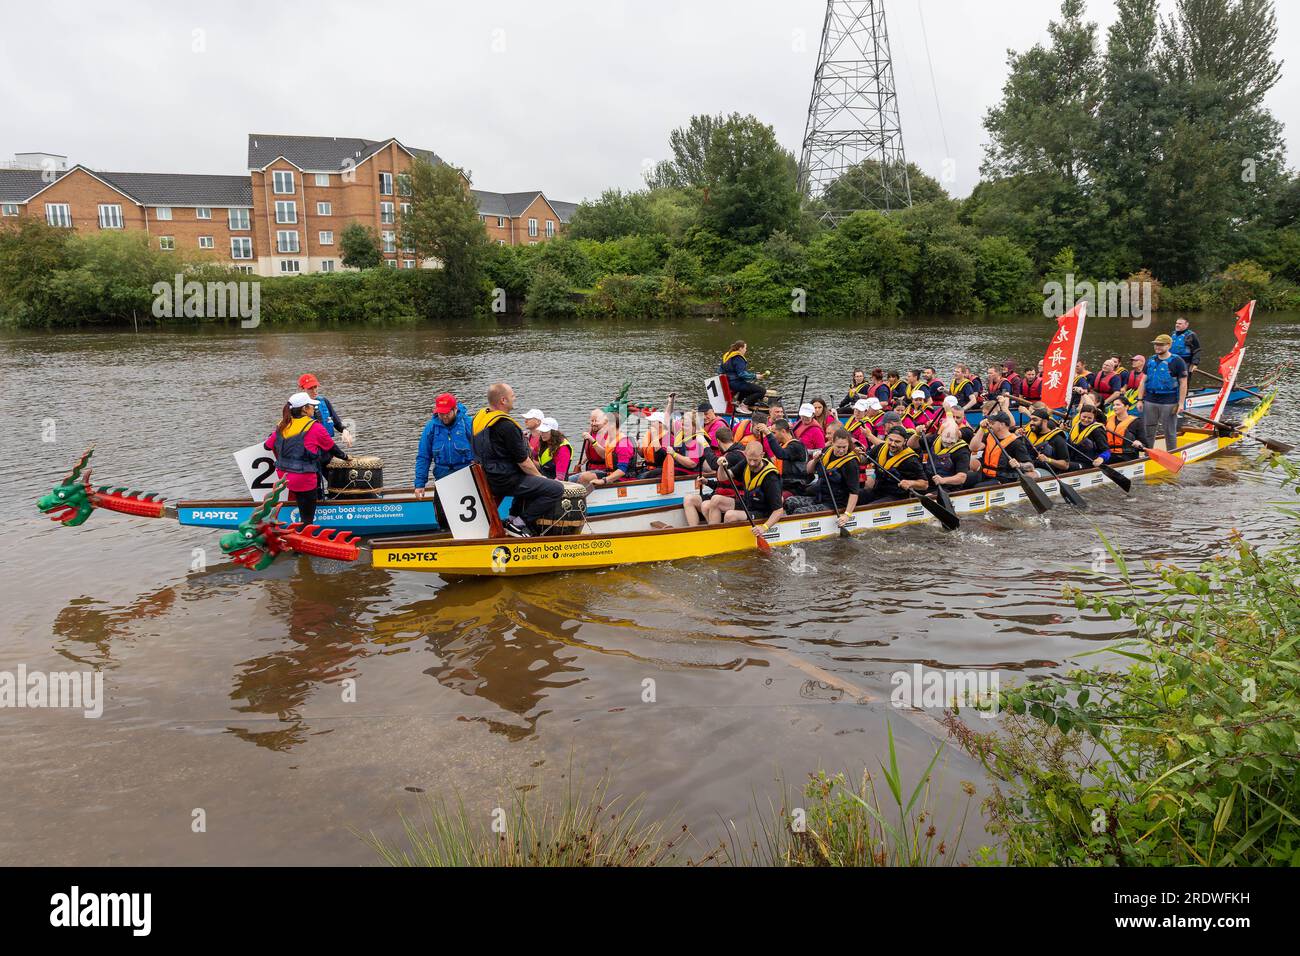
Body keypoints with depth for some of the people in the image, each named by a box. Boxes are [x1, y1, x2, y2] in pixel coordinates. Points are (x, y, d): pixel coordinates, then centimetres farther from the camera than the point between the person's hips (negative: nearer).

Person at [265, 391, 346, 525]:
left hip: (283, 475, 6)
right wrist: (344, 456, 22)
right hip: (303, 479, -6)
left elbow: (267, 446, 15)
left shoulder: (282, 425, 6)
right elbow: (331, 447, 3)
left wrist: (272, 434, 37)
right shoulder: (315, 427, -9)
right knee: (307, 519, 3)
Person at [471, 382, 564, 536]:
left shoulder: (479, 417, 7)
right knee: (557, 488, -13)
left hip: (489, 476, 10)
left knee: (530, 477, 34)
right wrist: (541, 477, -2)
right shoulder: (506, 425, -22)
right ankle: (518, 524, -8)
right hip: (506, 481, -10)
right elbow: (523, 461, -18)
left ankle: (514, 517, 22)